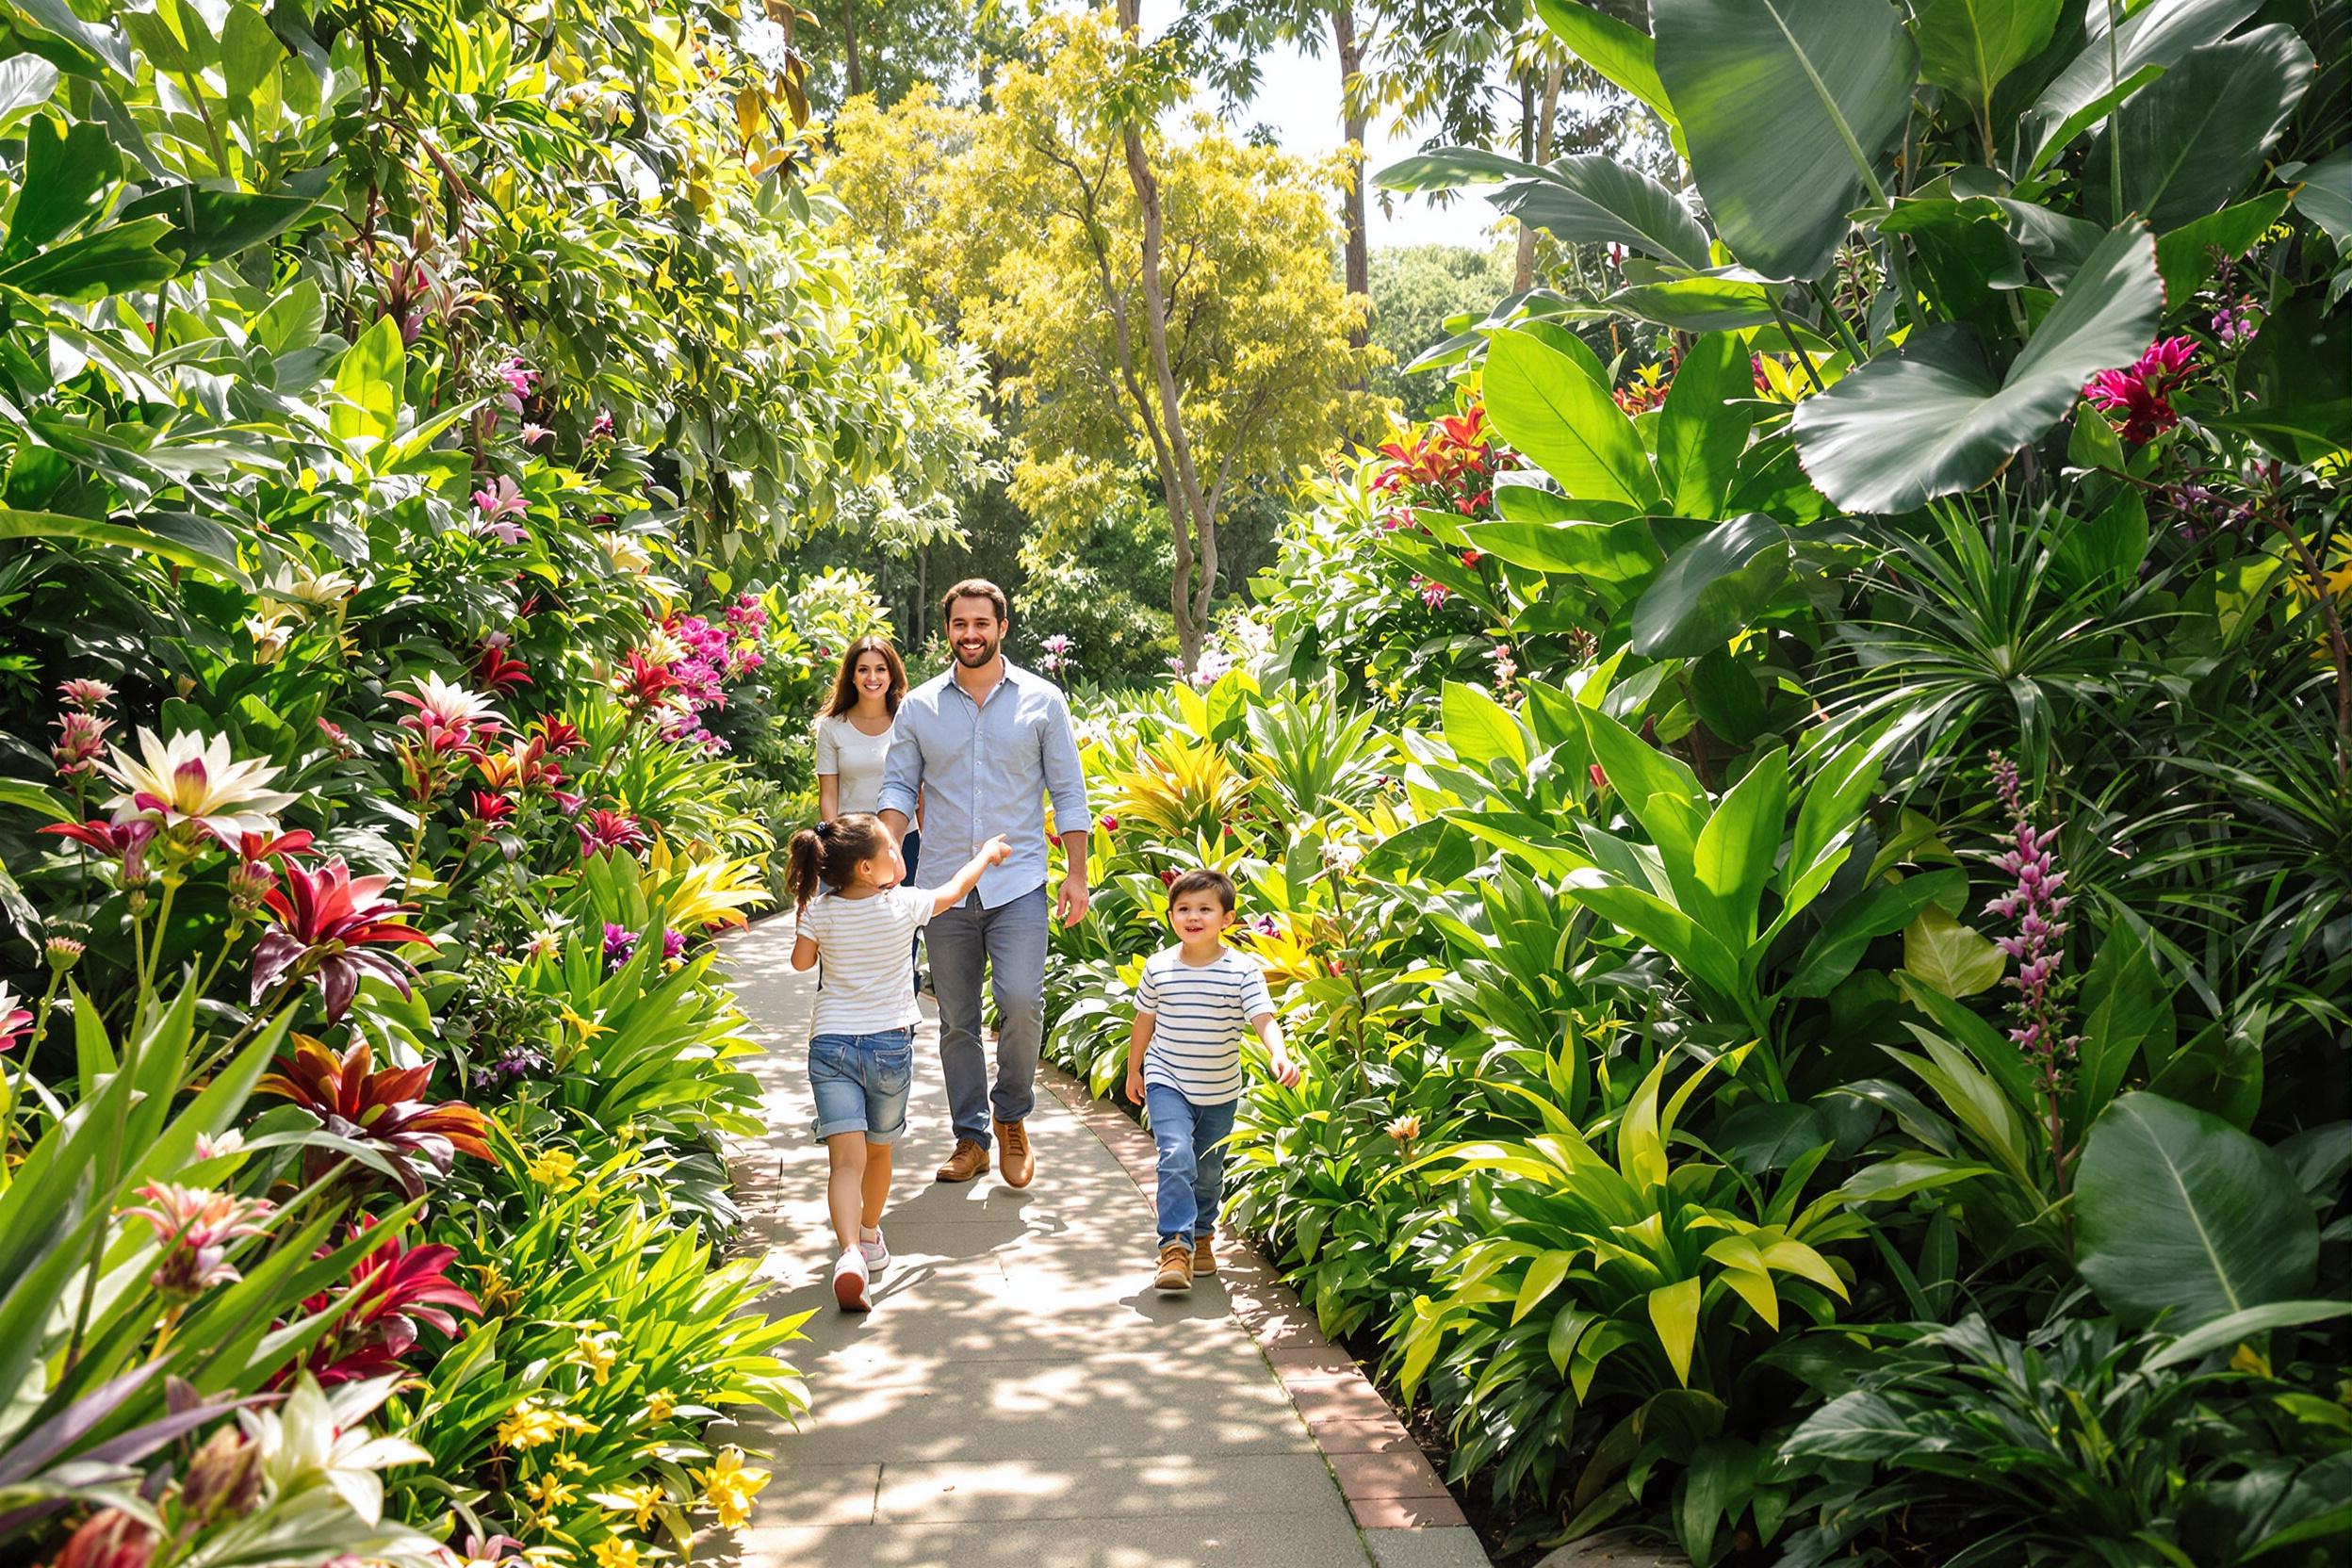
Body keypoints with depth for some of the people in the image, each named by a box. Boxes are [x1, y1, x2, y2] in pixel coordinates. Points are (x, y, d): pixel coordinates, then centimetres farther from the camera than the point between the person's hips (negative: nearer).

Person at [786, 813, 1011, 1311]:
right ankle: (870, 1237, 40)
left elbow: (801, 961, 10)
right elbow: (955, 890, 11)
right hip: (890, 1045, 0)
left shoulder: (821, 910, -5)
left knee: (846, 1159, -8)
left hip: (830, 1044, 0)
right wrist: (987, 854, 28)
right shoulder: (903, 906, -7)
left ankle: (850, 1253, -28)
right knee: (878, 1150, 21)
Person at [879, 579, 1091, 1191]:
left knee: (1021, 1003, -15)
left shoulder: (1042, 700, 3)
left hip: (1018, 882, -2)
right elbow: (899, 786, 7)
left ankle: (1011, 1116, 9)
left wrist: (1077, 874, 0)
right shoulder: (919, 706, 7)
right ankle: (970, 1137, 21)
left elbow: (1068, 791, 5)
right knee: (957, 1021, 8)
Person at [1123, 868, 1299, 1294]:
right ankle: (1175, 1246, -15)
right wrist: (1134, 1070, 15)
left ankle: (1201, 1234, 37)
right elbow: (1145, 1019, 8)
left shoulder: (1242, 970, -11)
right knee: (1176, 1157, -19)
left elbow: (1263, 1018, -20)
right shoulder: (1159, 967, -5)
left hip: (1220, 1090, 1)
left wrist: (1279, 1054, -38)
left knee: (1209, 1170, 15)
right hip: (1167, 1082, -1)